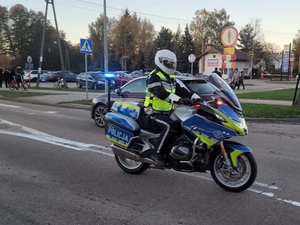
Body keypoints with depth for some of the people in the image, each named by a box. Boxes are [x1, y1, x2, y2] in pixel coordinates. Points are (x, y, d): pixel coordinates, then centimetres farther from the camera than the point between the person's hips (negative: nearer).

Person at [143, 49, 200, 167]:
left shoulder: (170, 78, 19)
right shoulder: (153, 77, -11)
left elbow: (181, 90, 13)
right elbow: (160, 92, -29)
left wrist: (197, 98, -2)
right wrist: (179, 99, -42)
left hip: (167, 113, 9)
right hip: (154, 114, -9)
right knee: (171, 126, -34)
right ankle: (157, 153, -26)